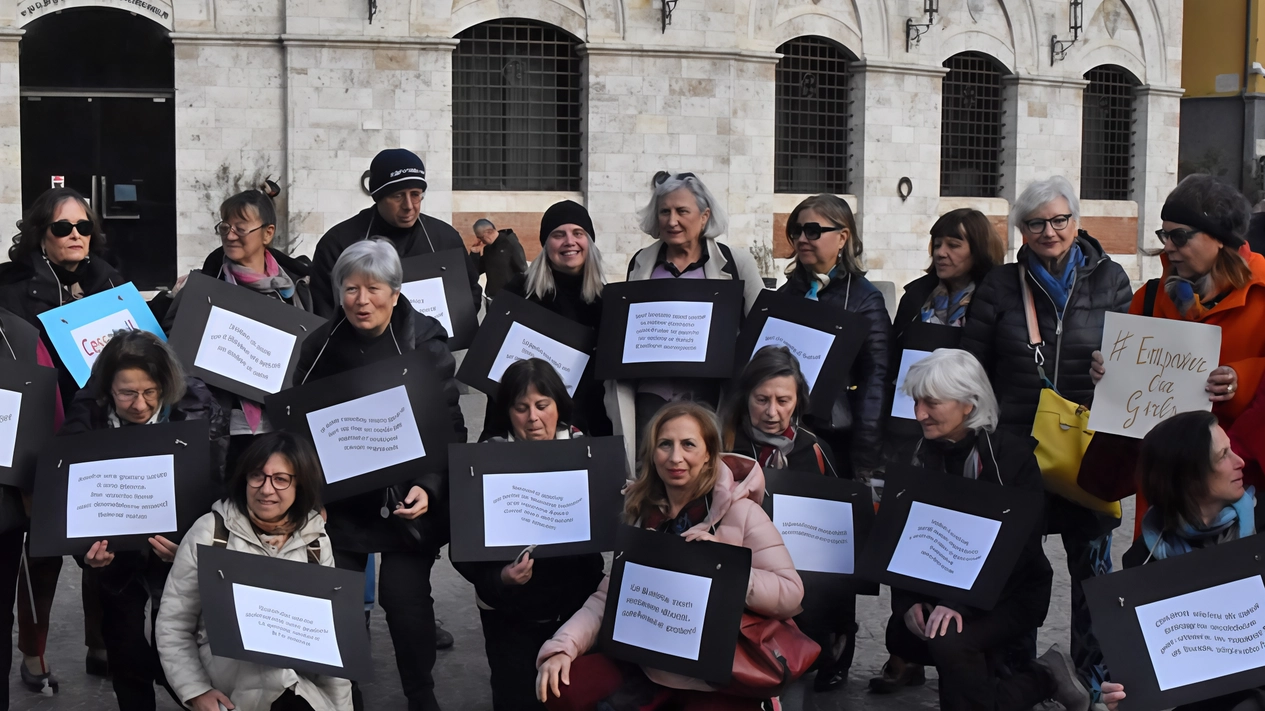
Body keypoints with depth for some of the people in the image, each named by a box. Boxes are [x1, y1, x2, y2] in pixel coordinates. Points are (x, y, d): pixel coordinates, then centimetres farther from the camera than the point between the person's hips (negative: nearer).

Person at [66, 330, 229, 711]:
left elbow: (218, 488, -16)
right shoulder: (87, 418, -15)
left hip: (181, 552, -2)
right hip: (117, 551, 2)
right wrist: (87, 547, -24)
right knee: (124, 645, 9)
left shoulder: (197, 409, -19)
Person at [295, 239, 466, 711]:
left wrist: (429, 487, -19)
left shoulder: (425, 345, -6)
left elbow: (449, 429, -5)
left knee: (405, 596, -5)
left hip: (407, 498, -2)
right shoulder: (321, 346, 2)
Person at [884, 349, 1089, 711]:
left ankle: (1042, 679, -7)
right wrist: (908, 601, -17)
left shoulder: (1012, 455, -15)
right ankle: (1001, 661, 7)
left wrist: (960, 601, -31)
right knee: (900, 634, -14)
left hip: (1011, 593, -7)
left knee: (949, 641, -29)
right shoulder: (918, 456, 1)